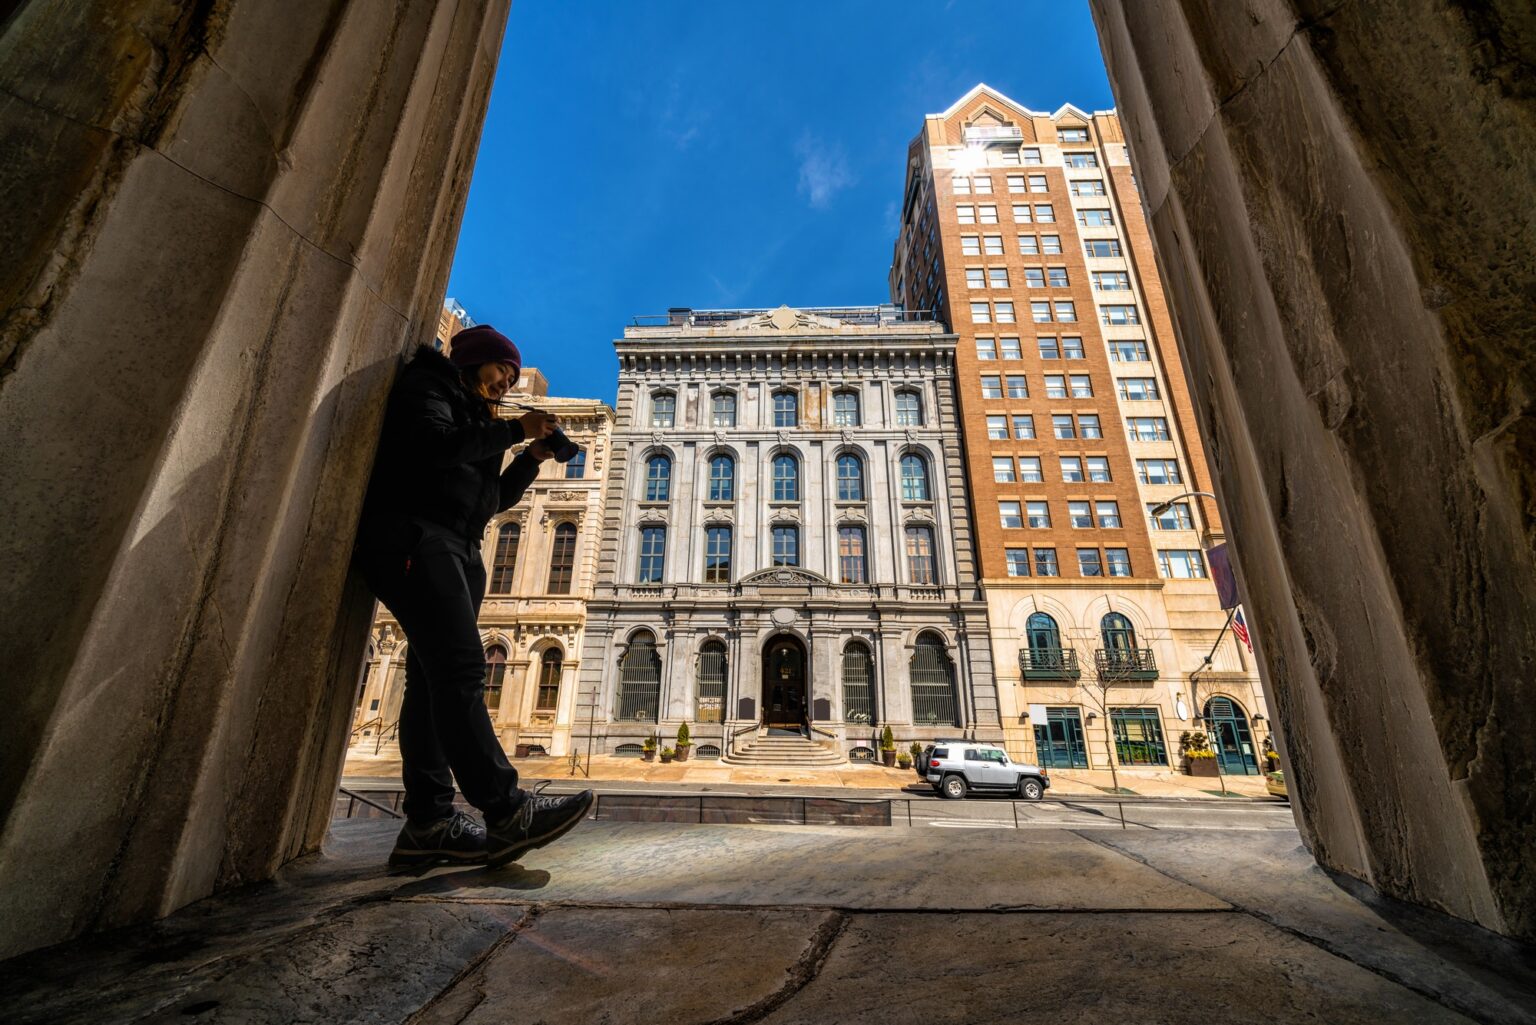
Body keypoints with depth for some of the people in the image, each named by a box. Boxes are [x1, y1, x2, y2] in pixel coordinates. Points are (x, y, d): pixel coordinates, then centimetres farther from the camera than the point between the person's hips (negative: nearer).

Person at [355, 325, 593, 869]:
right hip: (414, 535, -9)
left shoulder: (474, 418, 29)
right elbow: (433, 445, -14)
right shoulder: (426, 385, 7)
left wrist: (532, 458, 12)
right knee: (460, 665, -21)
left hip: (456, 550, 9)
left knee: (434, 678, -1)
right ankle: (506, 810, -26)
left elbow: (494, 498, 23)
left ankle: (429, 823, -2)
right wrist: (512, 430, -7)